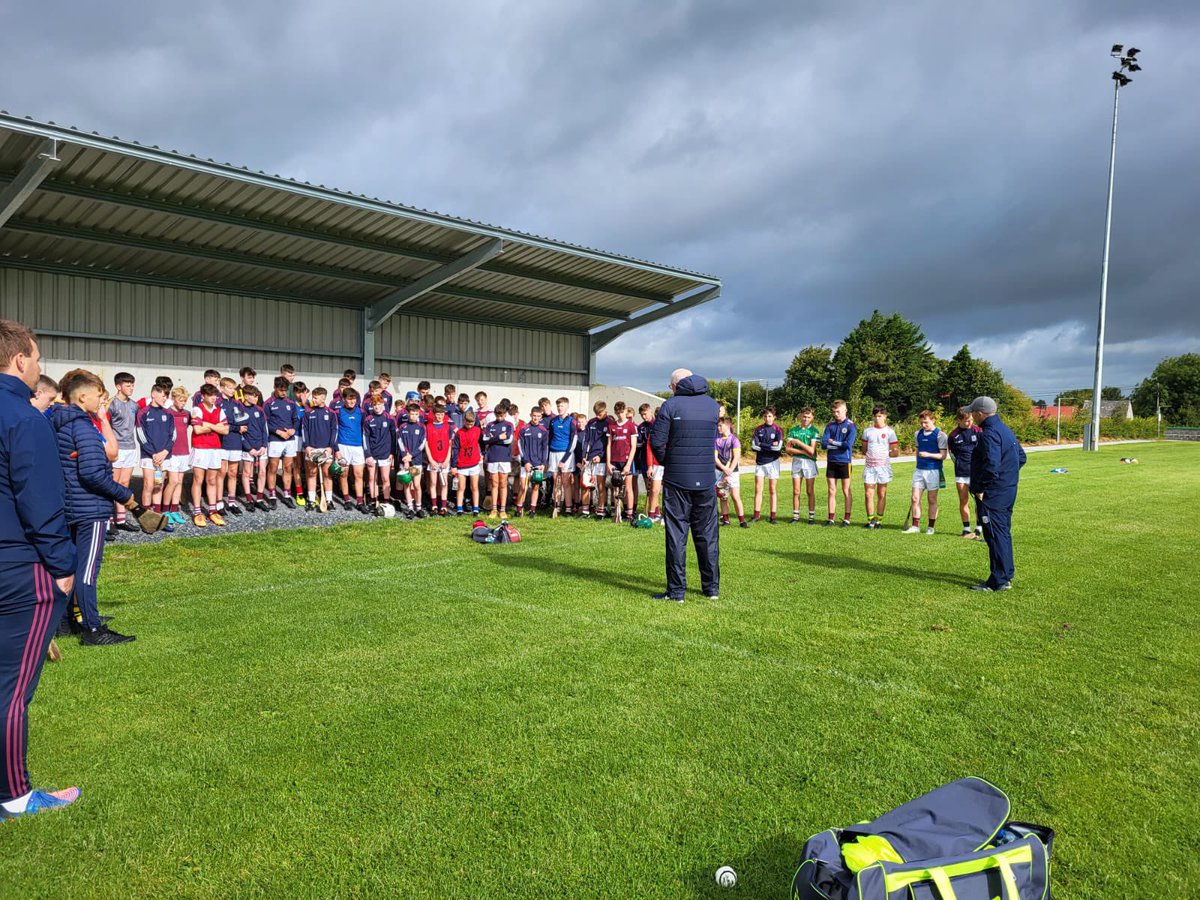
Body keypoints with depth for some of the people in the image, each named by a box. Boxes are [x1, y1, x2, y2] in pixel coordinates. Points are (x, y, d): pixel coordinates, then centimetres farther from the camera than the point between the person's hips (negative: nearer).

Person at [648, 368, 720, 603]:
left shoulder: (671, 406, -5)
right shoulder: (712, 405, 8)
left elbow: (656, 441, -8)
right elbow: (713, 439, 12)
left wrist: (667, 462, 8)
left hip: (677, 480, -3)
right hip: (706, 479, 4)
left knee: (676, 535, 2)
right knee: (708, 534, 12)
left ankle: (676, 590, 3)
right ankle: (711, 587, 19)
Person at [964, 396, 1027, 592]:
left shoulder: (989, 433, -19)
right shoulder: (1006, 430, 14)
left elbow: (991, 464, -29)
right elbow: (1021, 456, 22)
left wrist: (980, 488, -20)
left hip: (993, 494, -10)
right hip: (1008, 490, 10)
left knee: (995, 535, -5)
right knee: (1004, 533, 17)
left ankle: (998, 582, -1)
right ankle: (1006, 576, 26)